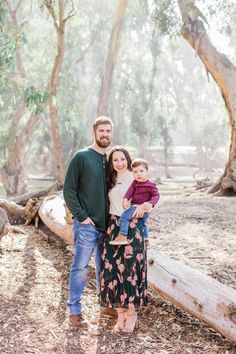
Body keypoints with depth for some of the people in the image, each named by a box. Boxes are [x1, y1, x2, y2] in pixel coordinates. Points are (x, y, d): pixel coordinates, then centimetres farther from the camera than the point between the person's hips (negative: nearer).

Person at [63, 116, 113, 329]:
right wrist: (81, 216, -13)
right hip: (86, 224, -5)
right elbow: (69, 190, -9)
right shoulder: (81, 157, -6)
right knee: (80, 268, 0)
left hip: (106, 224, 6)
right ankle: (75, 312, 11)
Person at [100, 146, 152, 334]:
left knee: (130, 269, -4)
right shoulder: (111, 181, 14)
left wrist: (145, 205, -24)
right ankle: (121, 313, 15)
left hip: (132, 228, -4)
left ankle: (132, 312, 13)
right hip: (114, 228, 5)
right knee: (113, 269, 2)